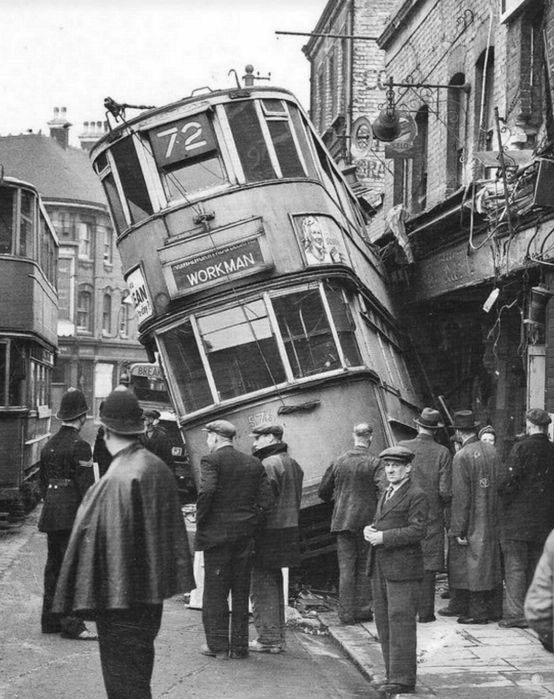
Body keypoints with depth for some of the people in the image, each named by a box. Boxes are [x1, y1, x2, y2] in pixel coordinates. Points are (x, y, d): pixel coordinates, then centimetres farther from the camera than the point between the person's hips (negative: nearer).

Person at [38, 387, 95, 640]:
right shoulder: (79, 446, -13)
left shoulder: (48, 445, 12)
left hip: (51, 514, 8)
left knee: (54, 565, 14)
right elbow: (86, 486, -16)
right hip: (72, 515, -8)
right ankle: (71, 624, -6)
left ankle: (50, 619, 21)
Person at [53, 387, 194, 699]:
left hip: (121, 598, -8)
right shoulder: (159, 468, 3)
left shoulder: (116, 481, -22)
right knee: (140, 672, 21)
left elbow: (92, 541, -20)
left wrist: (84, 600, -12)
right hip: (153, 591, 8)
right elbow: (174, 530, 11)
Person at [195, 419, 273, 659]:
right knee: (241, 591, 11)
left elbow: (207, 491, -22)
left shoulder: (211, 460, -7)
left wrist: (200, 520, -10)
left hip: (217, 534, -5)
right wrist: (251, 520, 10)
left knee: (215, 592, 5)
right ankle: (239, 646, 15)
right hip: (245, 535, 5)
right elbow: (267, 498, 4)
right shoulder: (253, 463, 9)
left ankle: (217, 645, 8)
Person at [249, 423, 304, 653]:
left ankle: (267, 638, 0)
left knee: (262, 586, -2)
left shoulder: (268, 465, -15)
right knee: (275, 584, 17)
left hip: (269, 531, -9)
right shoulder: (293, 464, 15)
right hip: (289, 529, 9)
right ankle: (278, 637, 23)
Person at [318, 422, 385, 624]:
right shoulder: (375, 463, -8)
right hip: (367, 522, -2)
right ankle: (363, 610, 11)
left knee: (346, 569, 5)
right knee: (364, 568, 9)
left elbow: (323, 491, 10)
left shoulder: (338, 462, 3)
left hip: (342, 521, 2)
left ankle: (346, 613, 4)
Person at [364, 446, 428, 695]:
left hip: (403, 570, -9)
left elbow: (417, 531, -16)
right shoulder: (385, 495, 20)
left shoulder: (416, 497, -7)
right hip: (380, 569, 9)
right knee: (384, 624, 12)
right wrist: (369, 531, 3)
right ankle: (393, 674, 21)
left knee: (400, 624, -6)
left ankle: (403, 680, -1)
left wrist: (383, 537, -20)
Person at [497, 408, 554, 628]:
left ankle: (515, 614, -3)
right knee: (535, 567, 14)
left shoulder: (521, 447, -12)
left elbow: (509, 482, -15)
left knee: (515, 566, -1)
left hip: (517, 518, -5)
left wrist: (502, 497, 2)